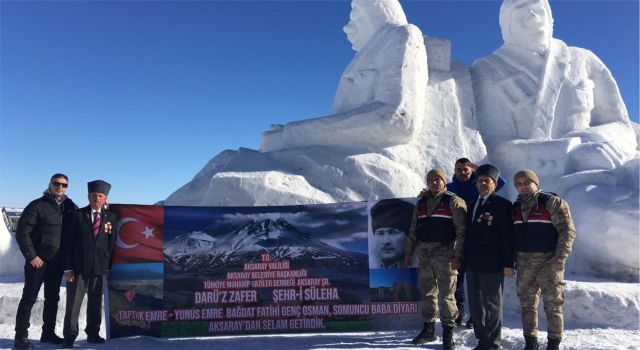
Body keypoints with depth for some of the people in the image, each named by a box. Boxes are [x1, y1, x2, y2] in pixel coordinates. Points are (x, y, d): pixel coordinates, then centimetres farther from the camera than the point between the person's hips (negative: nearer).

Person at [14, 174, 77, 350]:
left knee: (53, 298, 11)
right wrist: (31, 256, -12)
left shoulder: (70, 206, 6)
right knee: (29, 297, 1)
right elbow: (22, 232, -9)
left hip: (58, 261, 5)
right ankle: (21, 336, 9)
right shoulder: (38, 205, -7)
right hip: (38, 260, -5)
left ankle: (48, 333, 22)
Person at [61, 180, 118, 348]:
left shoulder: (111, 217, 5)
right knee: (73, 303, 2)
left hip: (100, 267, 2)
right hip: (78, 267, -2)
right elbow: (67, 242, -2)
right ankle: (69, 337, 13)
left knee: (95, 303, 11)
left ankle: (93, 333, 24)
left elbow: (112, 243, 7)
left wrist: (109, 265, 1)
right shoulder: (77, 215, 0)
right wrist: (68, 268, -7)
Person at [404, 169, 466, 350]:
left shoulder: (453, 201, -4)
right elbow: (413, 229, 19)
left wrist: (458, 255, -16)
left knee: (446, 294, -3)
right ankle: (428, 329, 24)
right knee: (427, 292, 12)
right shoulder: (421, 203, 14)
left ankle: (448, 333, 7)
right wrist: (408, 251, 15)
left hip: (445, 255, -6)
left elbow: (462, 231, -10)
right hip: (424, 254, 6)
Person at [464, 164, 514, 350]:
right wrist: (464, 258, 14)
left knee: (492, 306, 4)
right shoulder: (472, 205, 15)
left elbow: (508, 236, -12)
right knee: (475, 305, 14)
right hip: (472, 264, 7)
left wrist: (508, 263, -15)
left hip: (491, 265, -7)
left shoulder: (502, 205, -7)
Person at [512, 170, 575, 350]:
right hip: (524, 263, 5)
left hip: (548, 262, -5)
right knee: (527, 305, 10)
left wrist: (559, 259, -18)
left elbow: (567, 231, -11)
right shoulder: (516, 208, 12)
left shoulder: (552, 202, -7)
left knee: (552, 305, 2)